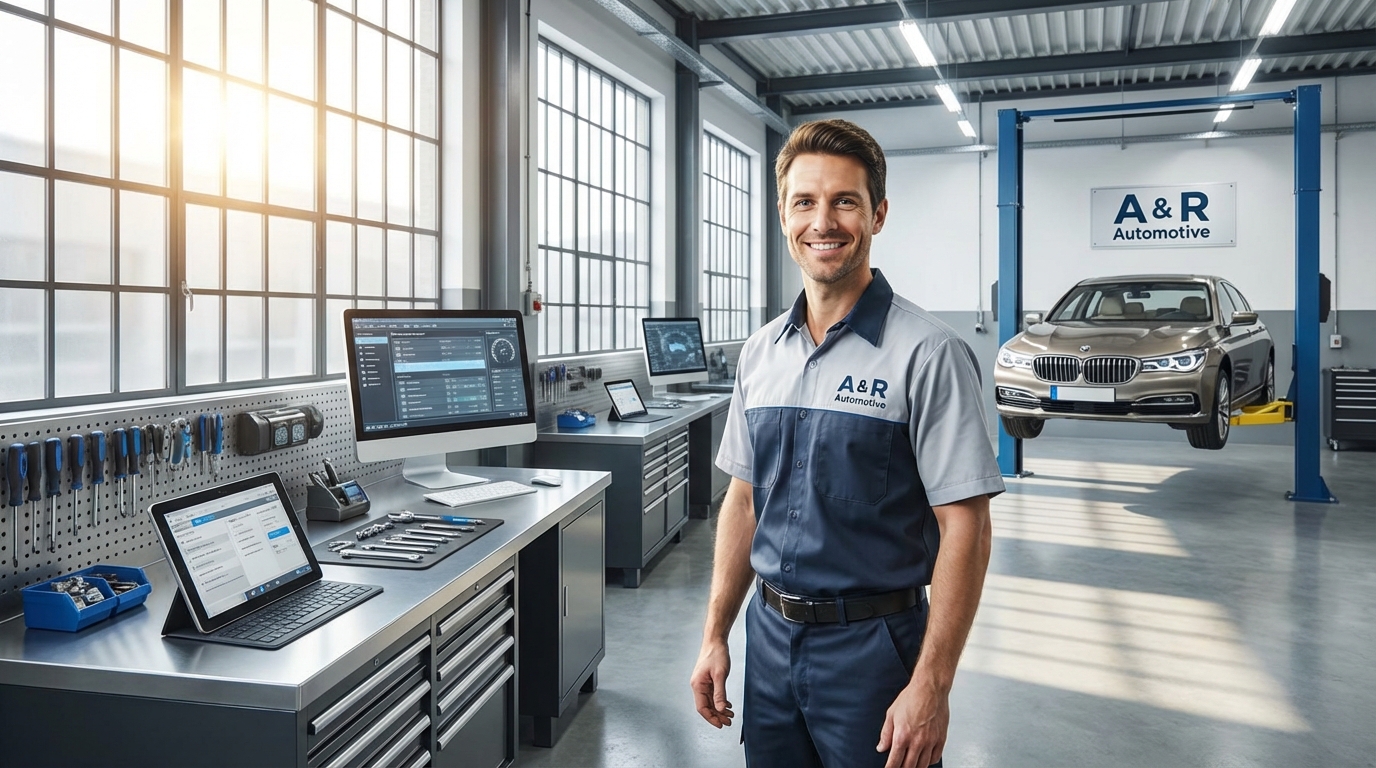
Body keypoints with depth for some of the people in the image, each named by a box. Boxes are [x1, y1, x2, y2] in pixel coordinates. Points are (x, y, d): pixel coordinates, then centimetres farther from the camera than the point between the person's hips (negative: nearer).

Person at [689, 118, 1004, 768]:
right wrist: (716, 635, 9)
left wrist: (931, 687, -17)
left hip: (871, 642, -5)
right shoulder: (760, 353, 5)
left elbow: (964, 527, -14)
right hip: (770, 635, 5)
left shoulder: (926, 353, -13)